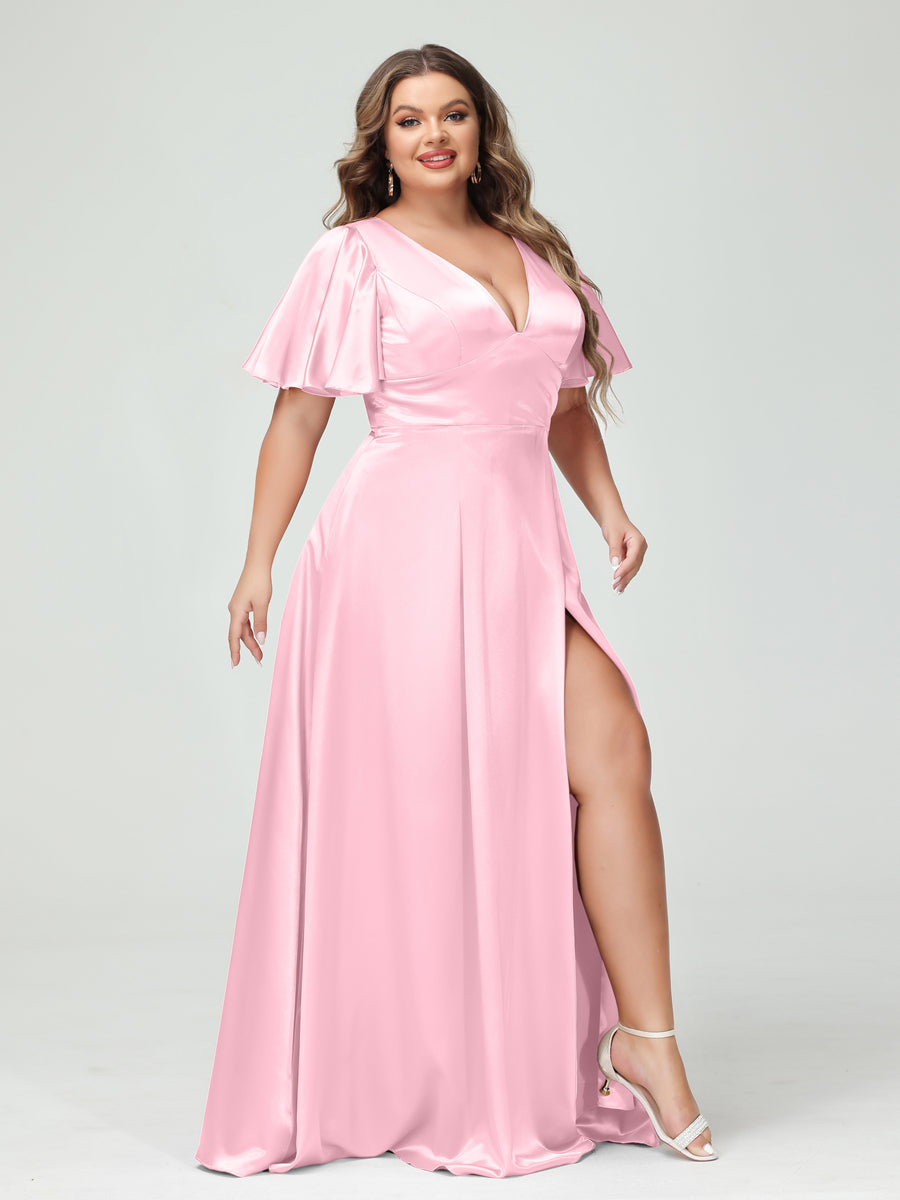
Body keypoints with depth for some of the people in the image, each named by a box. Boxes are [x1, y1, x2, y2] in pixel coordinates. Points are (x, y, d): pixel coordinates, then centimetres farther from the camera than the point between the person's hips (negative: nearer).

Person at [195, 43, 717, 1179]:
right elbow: (299, 414, 2)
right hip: (404, 542, -5)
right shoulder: (355, 256, 4)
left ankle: (644, 1040, -3)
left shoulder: (537, 254, 19)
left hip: (519, 548, 5)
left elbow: (565, 403, 22)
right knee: (417, 807, -1)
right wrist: (259, 561, -2)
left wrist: (610, 508, 7)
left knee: (612, 751, -10)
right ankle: (420, 1087, 12)